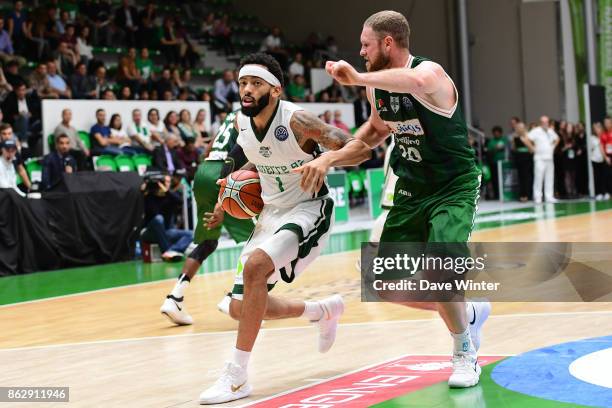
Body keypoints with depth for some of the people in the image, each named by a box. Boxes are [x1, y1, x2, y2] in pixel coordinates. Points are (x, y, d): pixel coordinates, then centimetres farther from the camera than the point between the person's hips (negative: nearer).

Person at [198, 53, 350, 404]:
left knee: (255, 267, -32)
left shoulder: (296, 120, -23)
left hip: (308, 210, -8)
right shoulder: (242, 121, -3)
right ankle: (325, 311, 32)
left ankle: (237, 377, -24)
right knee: (240, 308, 6)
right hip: (271, 213, 8)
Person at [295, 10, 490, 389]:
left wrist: (358, 78, -44)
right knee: (387, 285, 5)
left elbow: (415, 81, -50)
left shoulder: (431, 72, -23)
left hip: (455, 187, -8)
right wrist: (330, 159, 7)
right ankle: (469, 312, 27)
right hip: (412, 189, 8)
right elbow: (374, 132, 19)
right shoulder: (378, 87, 1)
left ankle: (465, 355, -4)